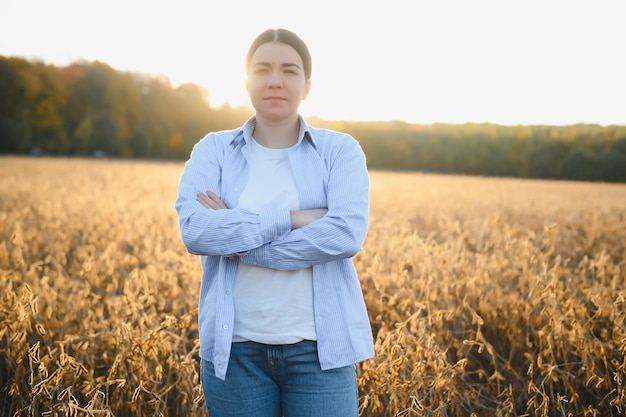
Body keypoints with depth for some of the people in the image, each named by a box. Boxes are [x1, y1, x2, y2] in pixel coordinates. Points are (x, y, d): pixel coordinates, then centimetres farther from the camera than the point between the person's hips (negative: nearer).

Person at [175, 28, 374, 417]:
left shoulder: (341, 150, 2)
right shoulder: (213, 150, 4)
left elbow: (348, 234, -14)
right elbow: (193, 229, -12)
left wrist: (237, 242, -14)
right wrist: (291, 218, -16)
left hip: (319, 345, -1)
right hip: (235, 345, 1)